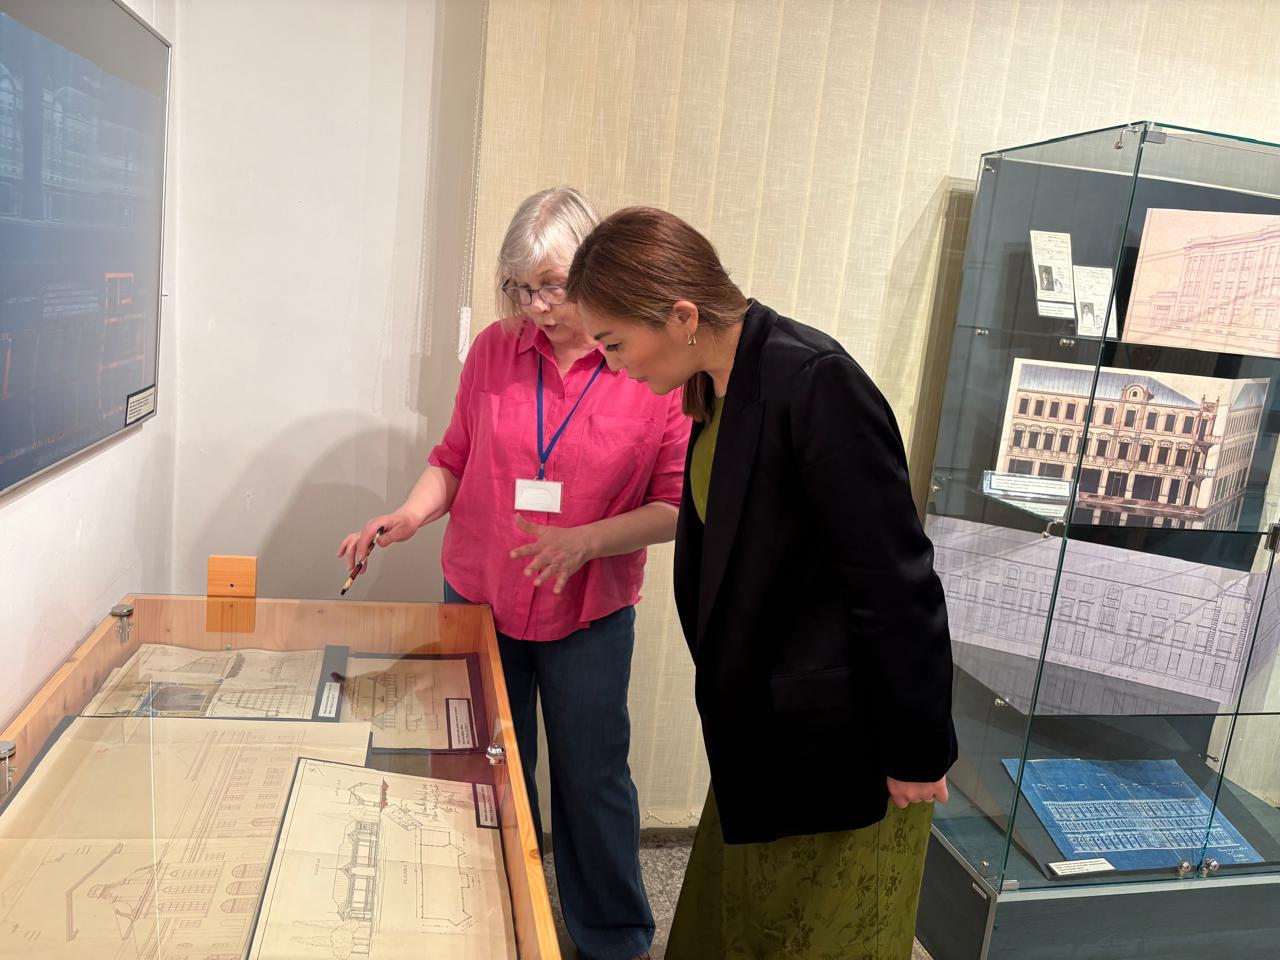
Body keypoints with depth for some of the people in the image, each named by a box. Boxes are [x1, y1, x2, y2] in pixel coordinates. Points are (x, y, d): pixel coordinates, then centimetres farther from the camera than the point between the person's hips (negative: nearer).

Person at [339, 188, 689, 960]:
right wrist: (409, 516, -10)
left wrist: (585, 539, -25)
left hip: (589, 616, -3)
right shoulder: (495, 349, -3)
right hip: (479, 601, 3)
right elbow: (456, 457, 7)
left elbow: (678, 505, -12)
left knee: (592, 780, 11)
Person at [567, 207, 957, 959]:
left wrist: (917, 752, -15)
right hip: (766, 729, 8)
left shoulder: (814, 384, -25)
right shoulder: (722, 385, 1)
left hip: (842, 746, -8)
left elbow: (895, 584, -22)